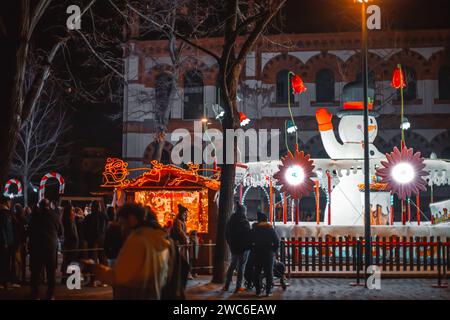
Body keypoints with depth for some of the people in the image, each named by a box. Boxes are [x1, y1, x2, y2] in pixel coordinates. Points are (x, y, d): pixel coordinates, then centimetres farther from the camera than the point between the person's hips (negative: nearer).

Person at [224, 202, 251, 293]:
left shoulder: (230, 221, 3)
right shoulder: (244, 222, -15)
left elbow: (226, 234, 10)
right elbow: (248, 235, -13)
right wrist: (248, 245, 2)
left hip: (233, 247, 5)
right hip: (243, 247, -5)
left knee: (232, 265, 19)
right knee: (241, 267, 2)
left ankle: (227, 286, 19)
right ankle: (238, 287, 2)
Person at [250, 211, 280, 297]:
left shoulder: (254, 229, 1)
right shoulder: (270, 229, -2)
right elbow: (277, 241, -6)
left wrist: (253, 250, 8)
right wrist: (274, 250, 3)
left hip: (257, 253, 1)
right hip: (268, 253, -1)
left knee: (257, 272, 9)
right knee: (269, 272, 3)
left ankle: (258, 291, 7)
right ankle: (268, 291, 0)